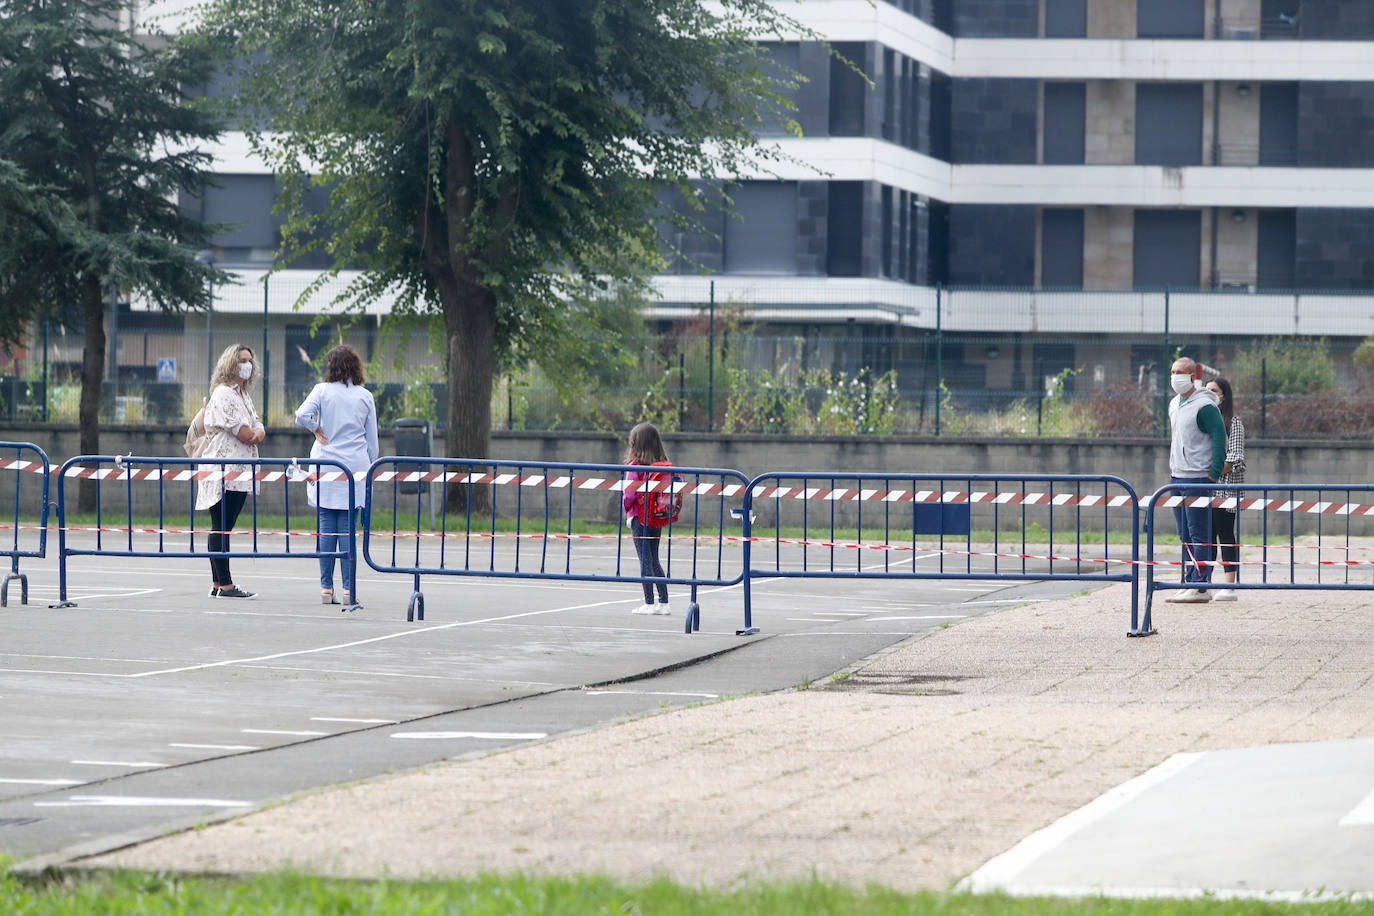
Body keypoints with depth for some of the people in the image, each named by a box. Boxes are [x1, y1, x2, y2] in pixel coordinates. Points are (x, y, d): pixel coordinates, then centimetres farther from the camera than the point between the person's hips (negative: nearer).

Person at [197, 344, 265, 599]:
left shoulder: (243, 395, 22)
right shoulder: (223, 394, -9)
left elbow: (257, 428, 17)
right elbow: (242, 432, -15)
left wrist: (258, 432, -6)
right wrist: (255, 435, 5)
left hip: (240, 472, 10)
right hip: (223, 470, -10)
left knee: (223, 528, 9)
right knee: (220, 529, -9)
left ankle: (217, 584, 11)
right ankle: (225, 585, -11)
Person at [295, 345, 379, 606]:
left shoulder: (323, 391, -1)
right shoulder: (365, 396, 6)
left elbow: (302, 415, -16)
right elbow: (372, 440, 9)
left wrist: (318, 430, 1)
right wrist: (369, 469, 18)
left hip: (325, 466, -1)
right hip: (355, 466, 1)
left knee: (326, 527, 3)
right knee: (348, 528, 0)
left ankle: (326, 587, 1)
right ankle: (348, 589, -4)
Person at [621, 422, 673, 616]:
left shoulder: (635, 465, -13)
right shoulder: (663, 465, 3)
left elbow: (629, 494, -16)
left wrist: (625, 506, 3)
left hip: (639, 517, -6)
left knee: (645, 560, -2)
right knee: (654, 560, 15)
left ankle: (649, 603, -2)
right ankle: (664, 602, 13)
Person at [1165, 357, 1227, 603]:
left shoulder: (1204, 406, -13)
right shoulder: (1174, 404, 15)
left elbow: (1220, 438, -15)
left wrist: (1214, 475, -16)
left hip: (1198, 479, -9)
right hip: (1177, 477, 9)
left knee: (1199, 536, -8)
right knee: (1185, 536, 11)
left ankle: (1200, 587, -7)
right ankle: (1190, 583, 16)